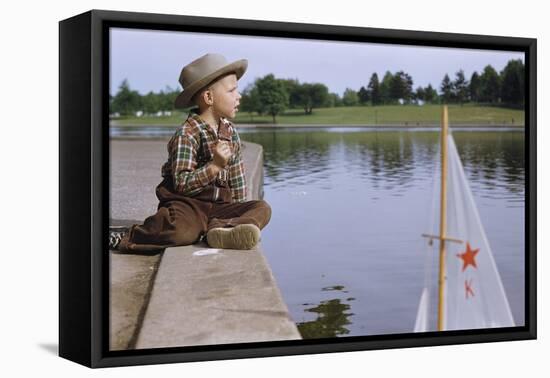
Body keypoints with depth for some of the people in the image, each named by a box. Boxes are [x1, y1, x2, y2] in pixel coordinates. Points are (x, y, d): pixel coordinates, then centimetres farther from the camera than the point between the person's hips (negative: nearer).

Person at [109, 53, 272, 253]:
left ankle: (222, 229, -36)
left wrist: (240, 210, 17)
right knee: (181, 231, -37)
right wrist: (215, 165, -28)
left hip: (218, 205, 7)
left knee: (262, 208, -13)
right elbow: (182, 184, -20)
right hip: (186, 204, -7)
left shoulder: (229, 130, 12)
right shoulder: (186, 135, -12)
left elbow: (236, 176, 22)